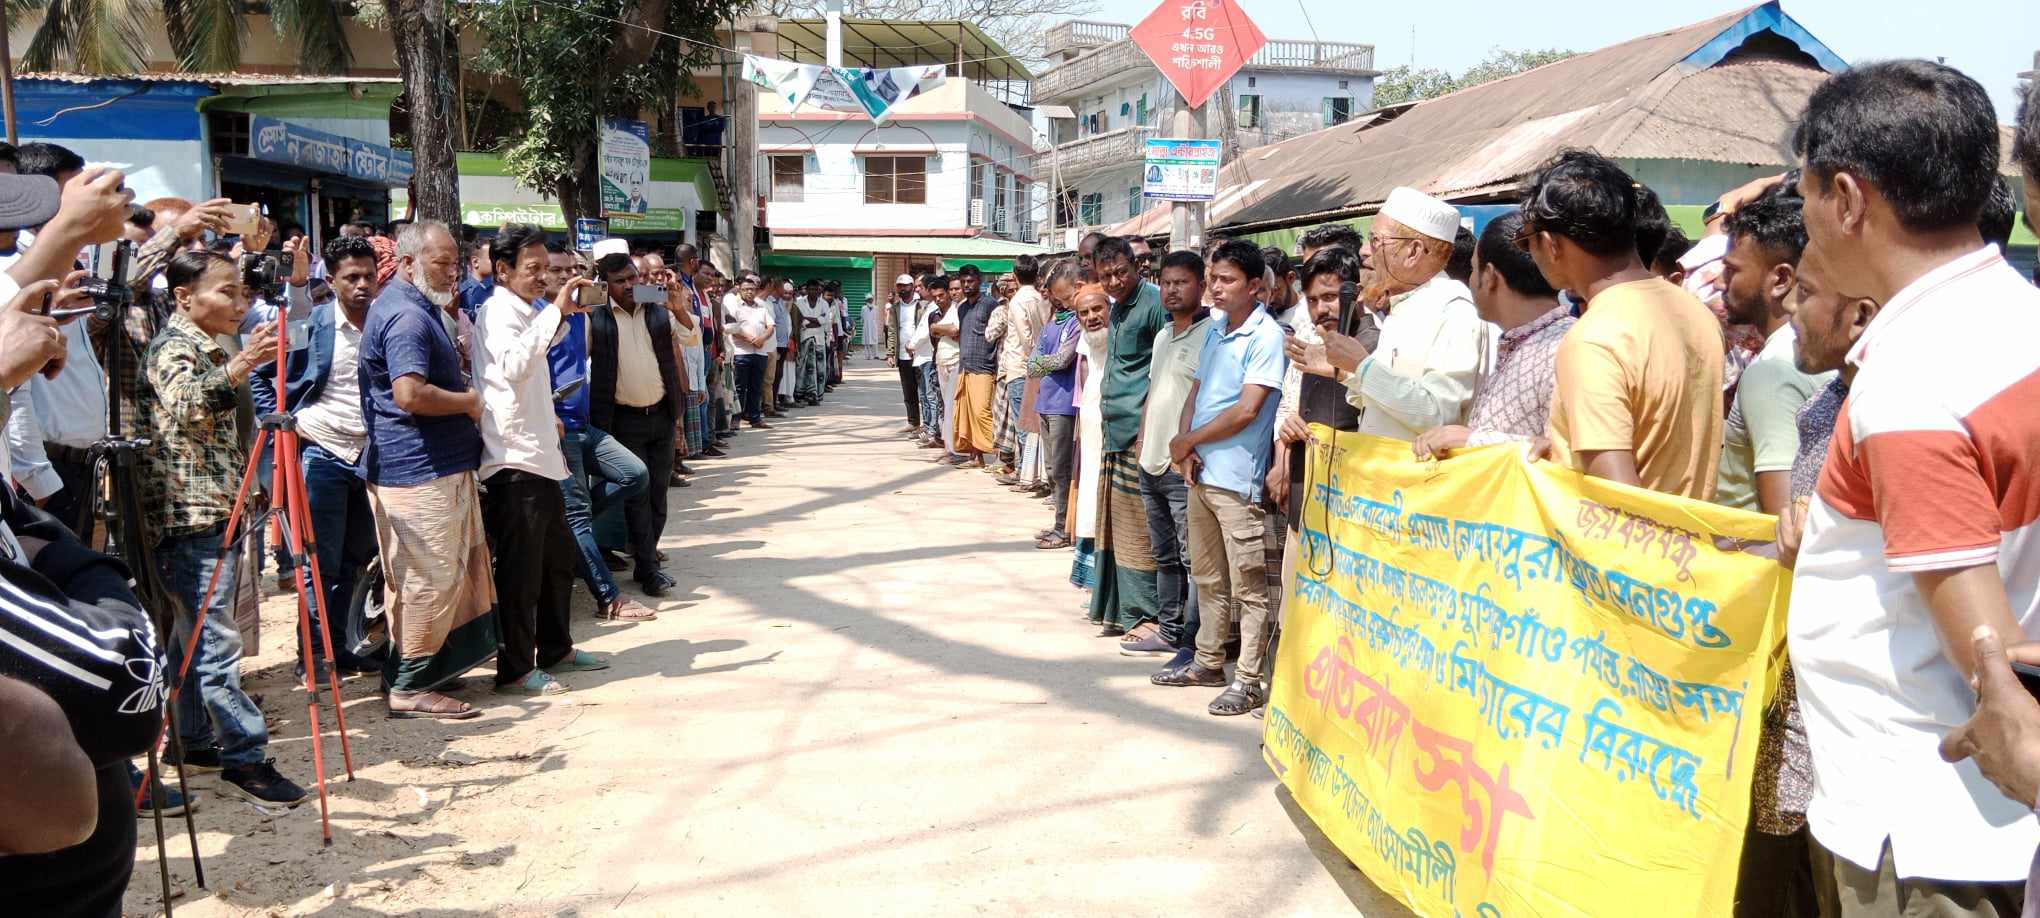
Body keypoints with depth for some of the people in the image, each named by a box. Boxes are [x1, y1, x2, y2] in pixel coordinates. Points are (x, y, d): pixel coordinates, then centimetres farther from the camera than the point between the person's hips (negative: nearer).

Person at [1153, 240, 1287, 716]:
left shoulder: (1266, 336, -12)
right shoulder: (1214, 329, 12)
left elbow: (1246, 411, -17)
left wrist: (1188, 441, -9)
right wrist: (1185, 448, -3)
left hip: (1237, 478, -8)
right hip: (1199, 472, 8)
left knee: (1247, 586, 0)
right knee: (1207, 577, 18)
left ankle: (1248, 681, 6)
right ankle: (1208, 662, 30)